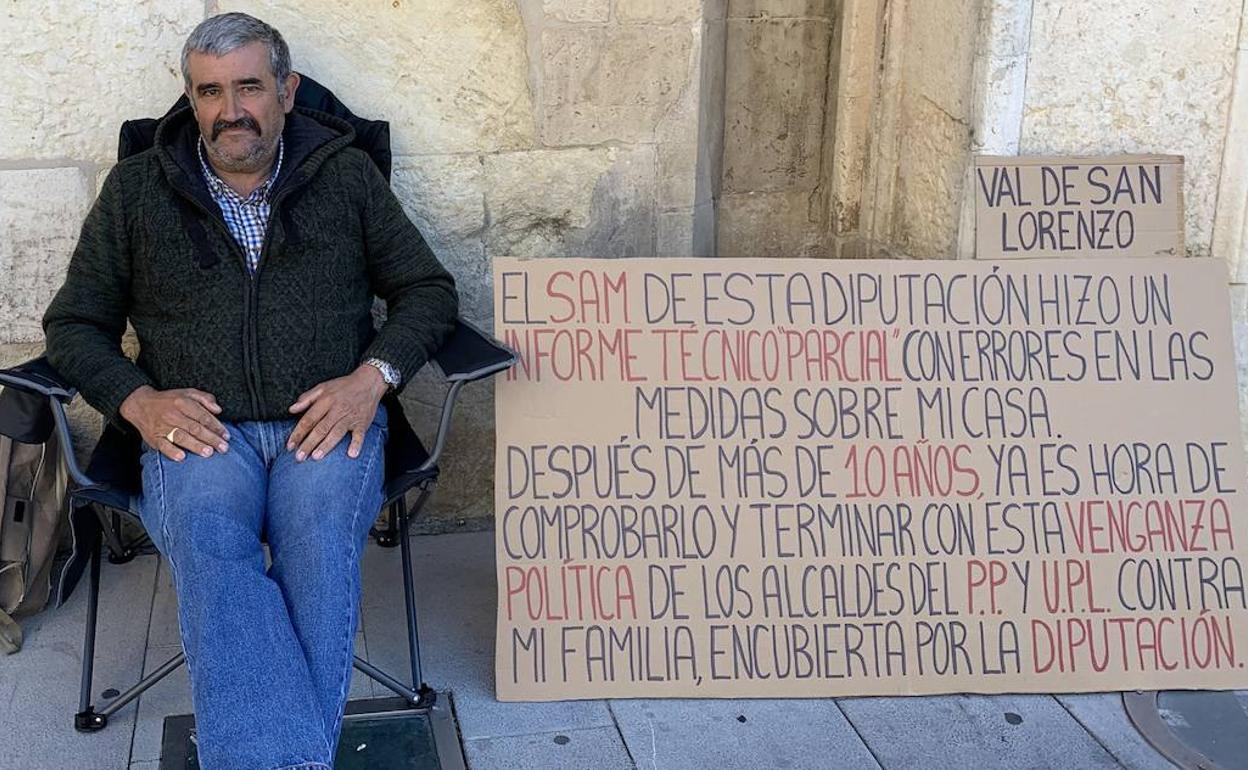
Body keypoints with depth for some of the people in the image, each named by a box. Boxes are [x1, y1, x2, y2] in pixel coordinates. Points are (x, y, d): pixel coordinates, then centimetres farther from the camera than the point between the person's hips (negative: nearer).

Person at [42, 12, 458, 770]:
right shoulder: (136, 190, 14)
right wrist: (137, 401, -5)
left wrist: (372, 377, -7)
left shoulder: (347, 175, 12)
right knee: (211, 546, -33)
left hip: (327, 423, 0)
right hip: (196, 429, 0)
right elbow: (74, 322, 16)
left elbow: (429, 289, 12)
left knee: (321, 536, -34)